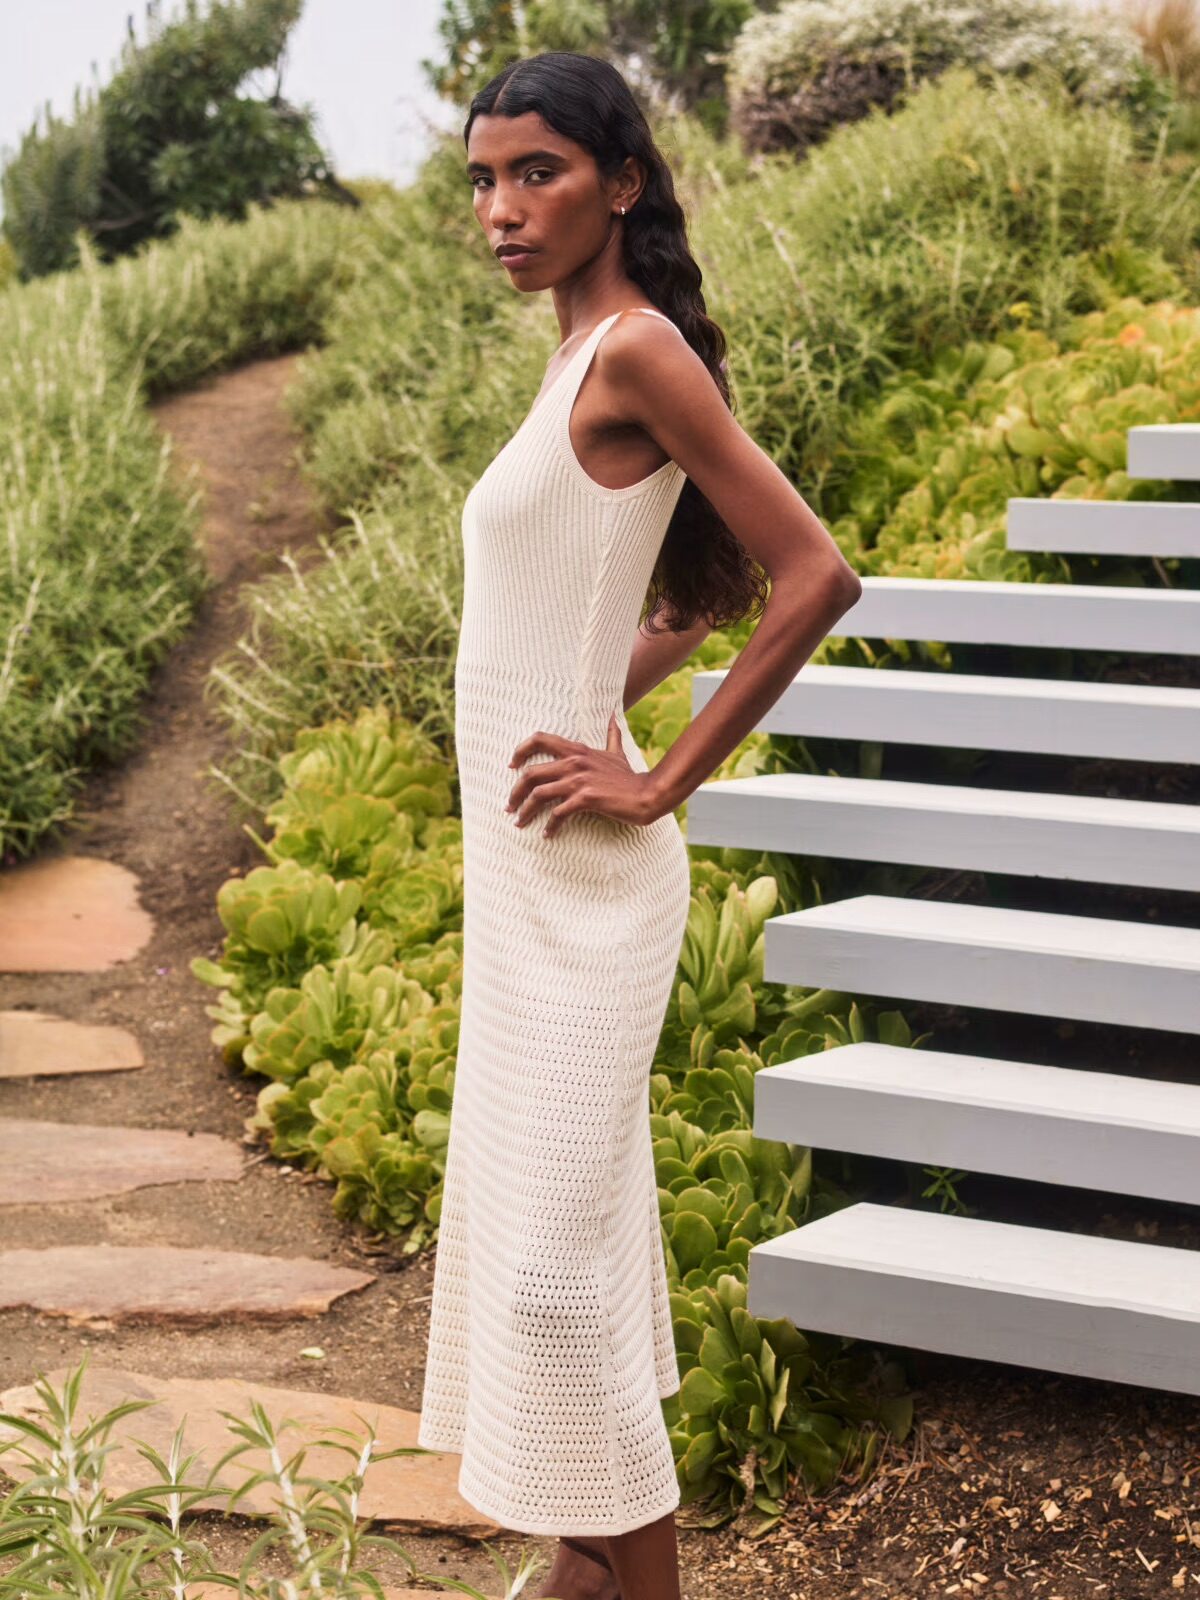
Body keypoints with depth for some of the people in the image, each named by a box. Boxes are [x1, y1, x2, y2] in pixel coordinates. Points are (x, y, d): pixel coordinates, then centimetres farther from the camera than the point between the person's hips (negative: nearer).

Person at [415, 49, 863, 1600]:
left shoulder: (637, 347, -14)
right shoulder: (583, 358, 13)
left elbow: (816, 577, -20)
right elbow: (719, 587, 23)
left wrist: (660, 780, -17)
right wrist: (609, 691, 10)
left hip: (580, 880, -10)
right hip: (523, 866, 10)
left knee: (555, 1249, -7)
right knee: (539, 1221, 16)